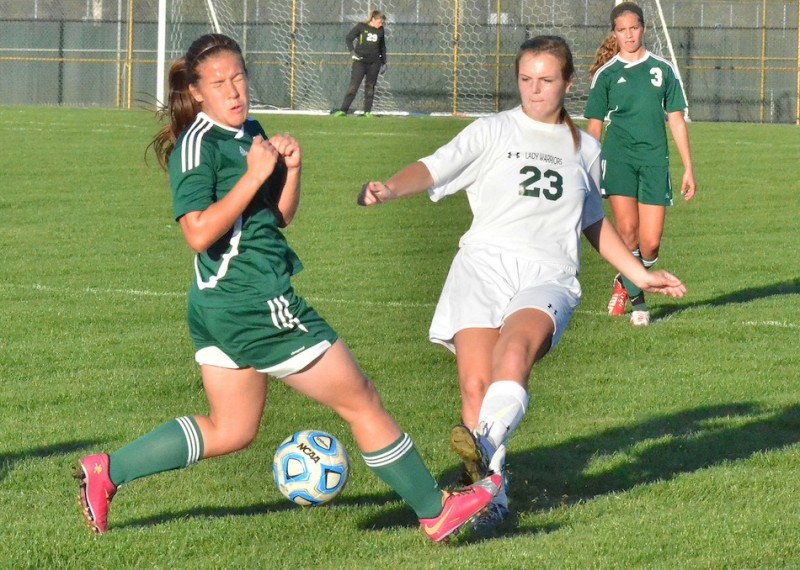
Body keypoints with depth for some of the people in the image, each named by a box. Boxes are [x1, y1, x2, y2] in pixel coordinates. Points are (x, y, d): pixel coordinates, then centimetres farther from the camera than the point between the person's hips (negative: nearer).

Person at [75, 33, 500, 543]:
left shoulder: (249, 132, 12)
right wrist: (253, 175, -26)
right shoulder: (197, 145, -15)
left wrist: (290, 168, -2)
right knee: (361, 401, 1)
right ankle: (435, 511, 11)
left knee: (231, 430, 20)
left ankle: (107, 471, 19)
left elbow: (282, 214, 16)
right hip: (255, 303, -10)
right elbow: (199, 233, -24)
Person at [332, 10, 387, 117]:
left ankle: (367, 111, 12)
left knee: (370, 87, 5)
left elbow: (382, 47, 18)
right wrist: (352, 51, -15)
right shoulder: (361, 27, -5)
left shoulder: (380, 30, 7)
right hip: (360, 61, -4)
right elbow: (348, 39, -3)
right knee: (353, 86, -8)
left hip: (374, 63, 4)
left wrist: (384, 62, 16)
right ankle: (343, 110, -7)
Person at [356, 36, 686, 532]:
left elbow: (595, 223, 36)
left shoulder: (585, 150, 22)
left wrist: (640, 275, 34)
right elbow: (434, 169, -4)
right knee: (476, 384, -17)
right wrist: (391, 188, -24)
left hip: (548, 276, 1)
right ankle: (490, 494, -7)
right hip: (485, 264, -1)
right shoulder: (495, 131, 11)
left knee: (515, 348, -33)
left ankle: (487, 447, -48)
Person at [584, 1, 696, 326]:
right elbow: (594, 126, 7)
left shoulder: (663, 70, 10)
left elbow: (676, 120, 13)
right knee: (627, 230, -17)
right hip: (618, 156, -1)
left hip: (654, 159, 1)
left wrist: (688, 169, 9)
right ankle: (637, 301, -2)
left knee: (650, 244, -4)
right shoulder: (606, 74, 6)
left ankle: (625, 283, 25)